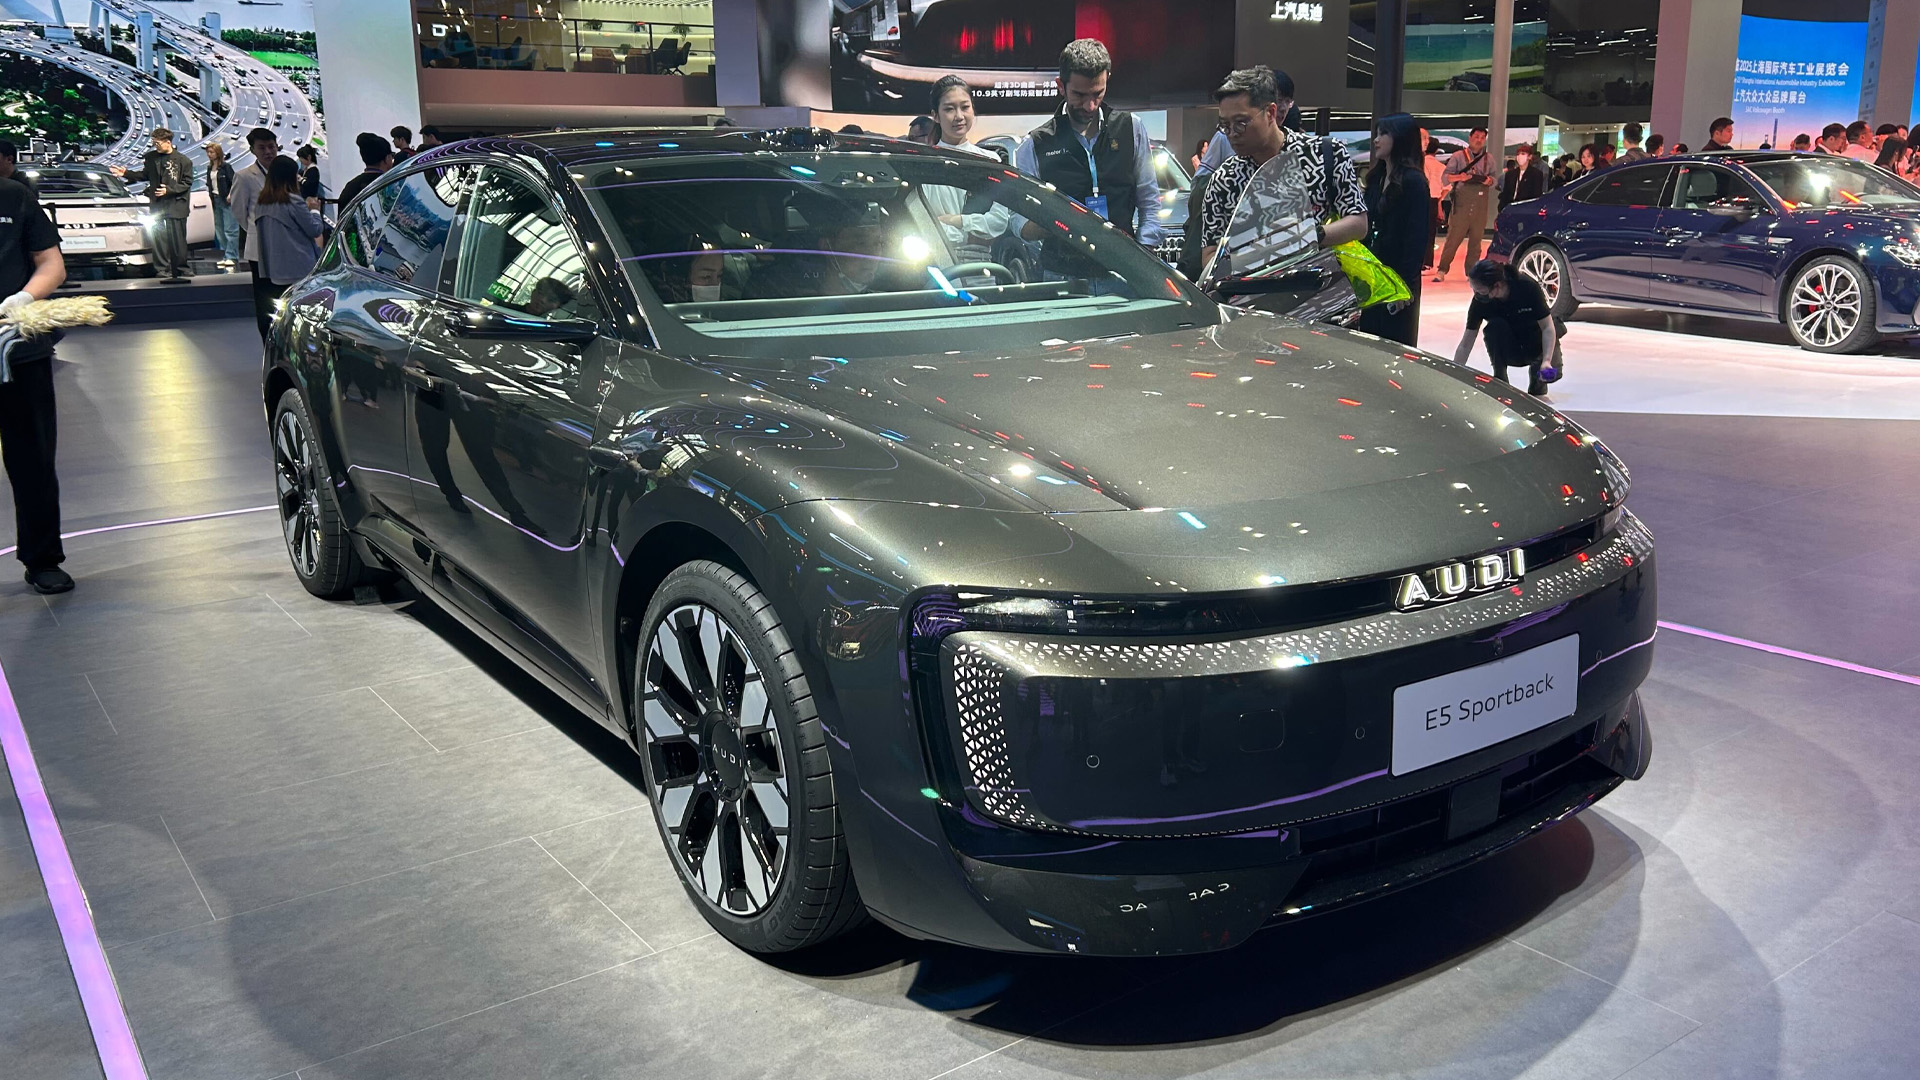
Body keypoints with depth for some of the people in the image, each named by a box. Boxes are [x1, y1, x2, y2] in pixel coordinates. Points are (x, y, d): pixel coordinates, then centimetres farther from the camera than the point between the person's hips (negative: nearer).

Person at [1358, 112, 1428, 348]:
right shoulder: (1376, 178, 12)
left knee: (1396, 343, 0)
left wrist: (1405, 283, -19)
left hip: (1397, 277, -8)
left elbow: (1417, 237, -15)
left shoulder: (1413, 181, -11)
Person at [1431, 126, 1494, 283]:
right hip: (1461, 204, -3)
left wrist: (1490, 181, -5)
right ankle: (1442, 270, -4)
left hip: (1480, 207, 3)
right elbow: (1446, 177, 3)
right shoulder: (1458, 156, 7)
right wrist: (1459, 177, -16)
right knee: (1453, 238, -8)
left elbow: (1493, 178, 18)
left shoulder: (1489, 159, 16)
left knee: (1476, 239, 4)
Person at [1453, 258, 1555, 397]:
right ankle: (1500, 379, -16)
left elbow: (1547, 327, -22)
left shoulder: (1527, 286, -26)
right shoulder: (1480, 302, -21)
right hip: (1509, 353, 1)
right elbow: (1465, 345, -16)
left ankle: (1536, 369, 8)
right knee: (1495, 325, -30)